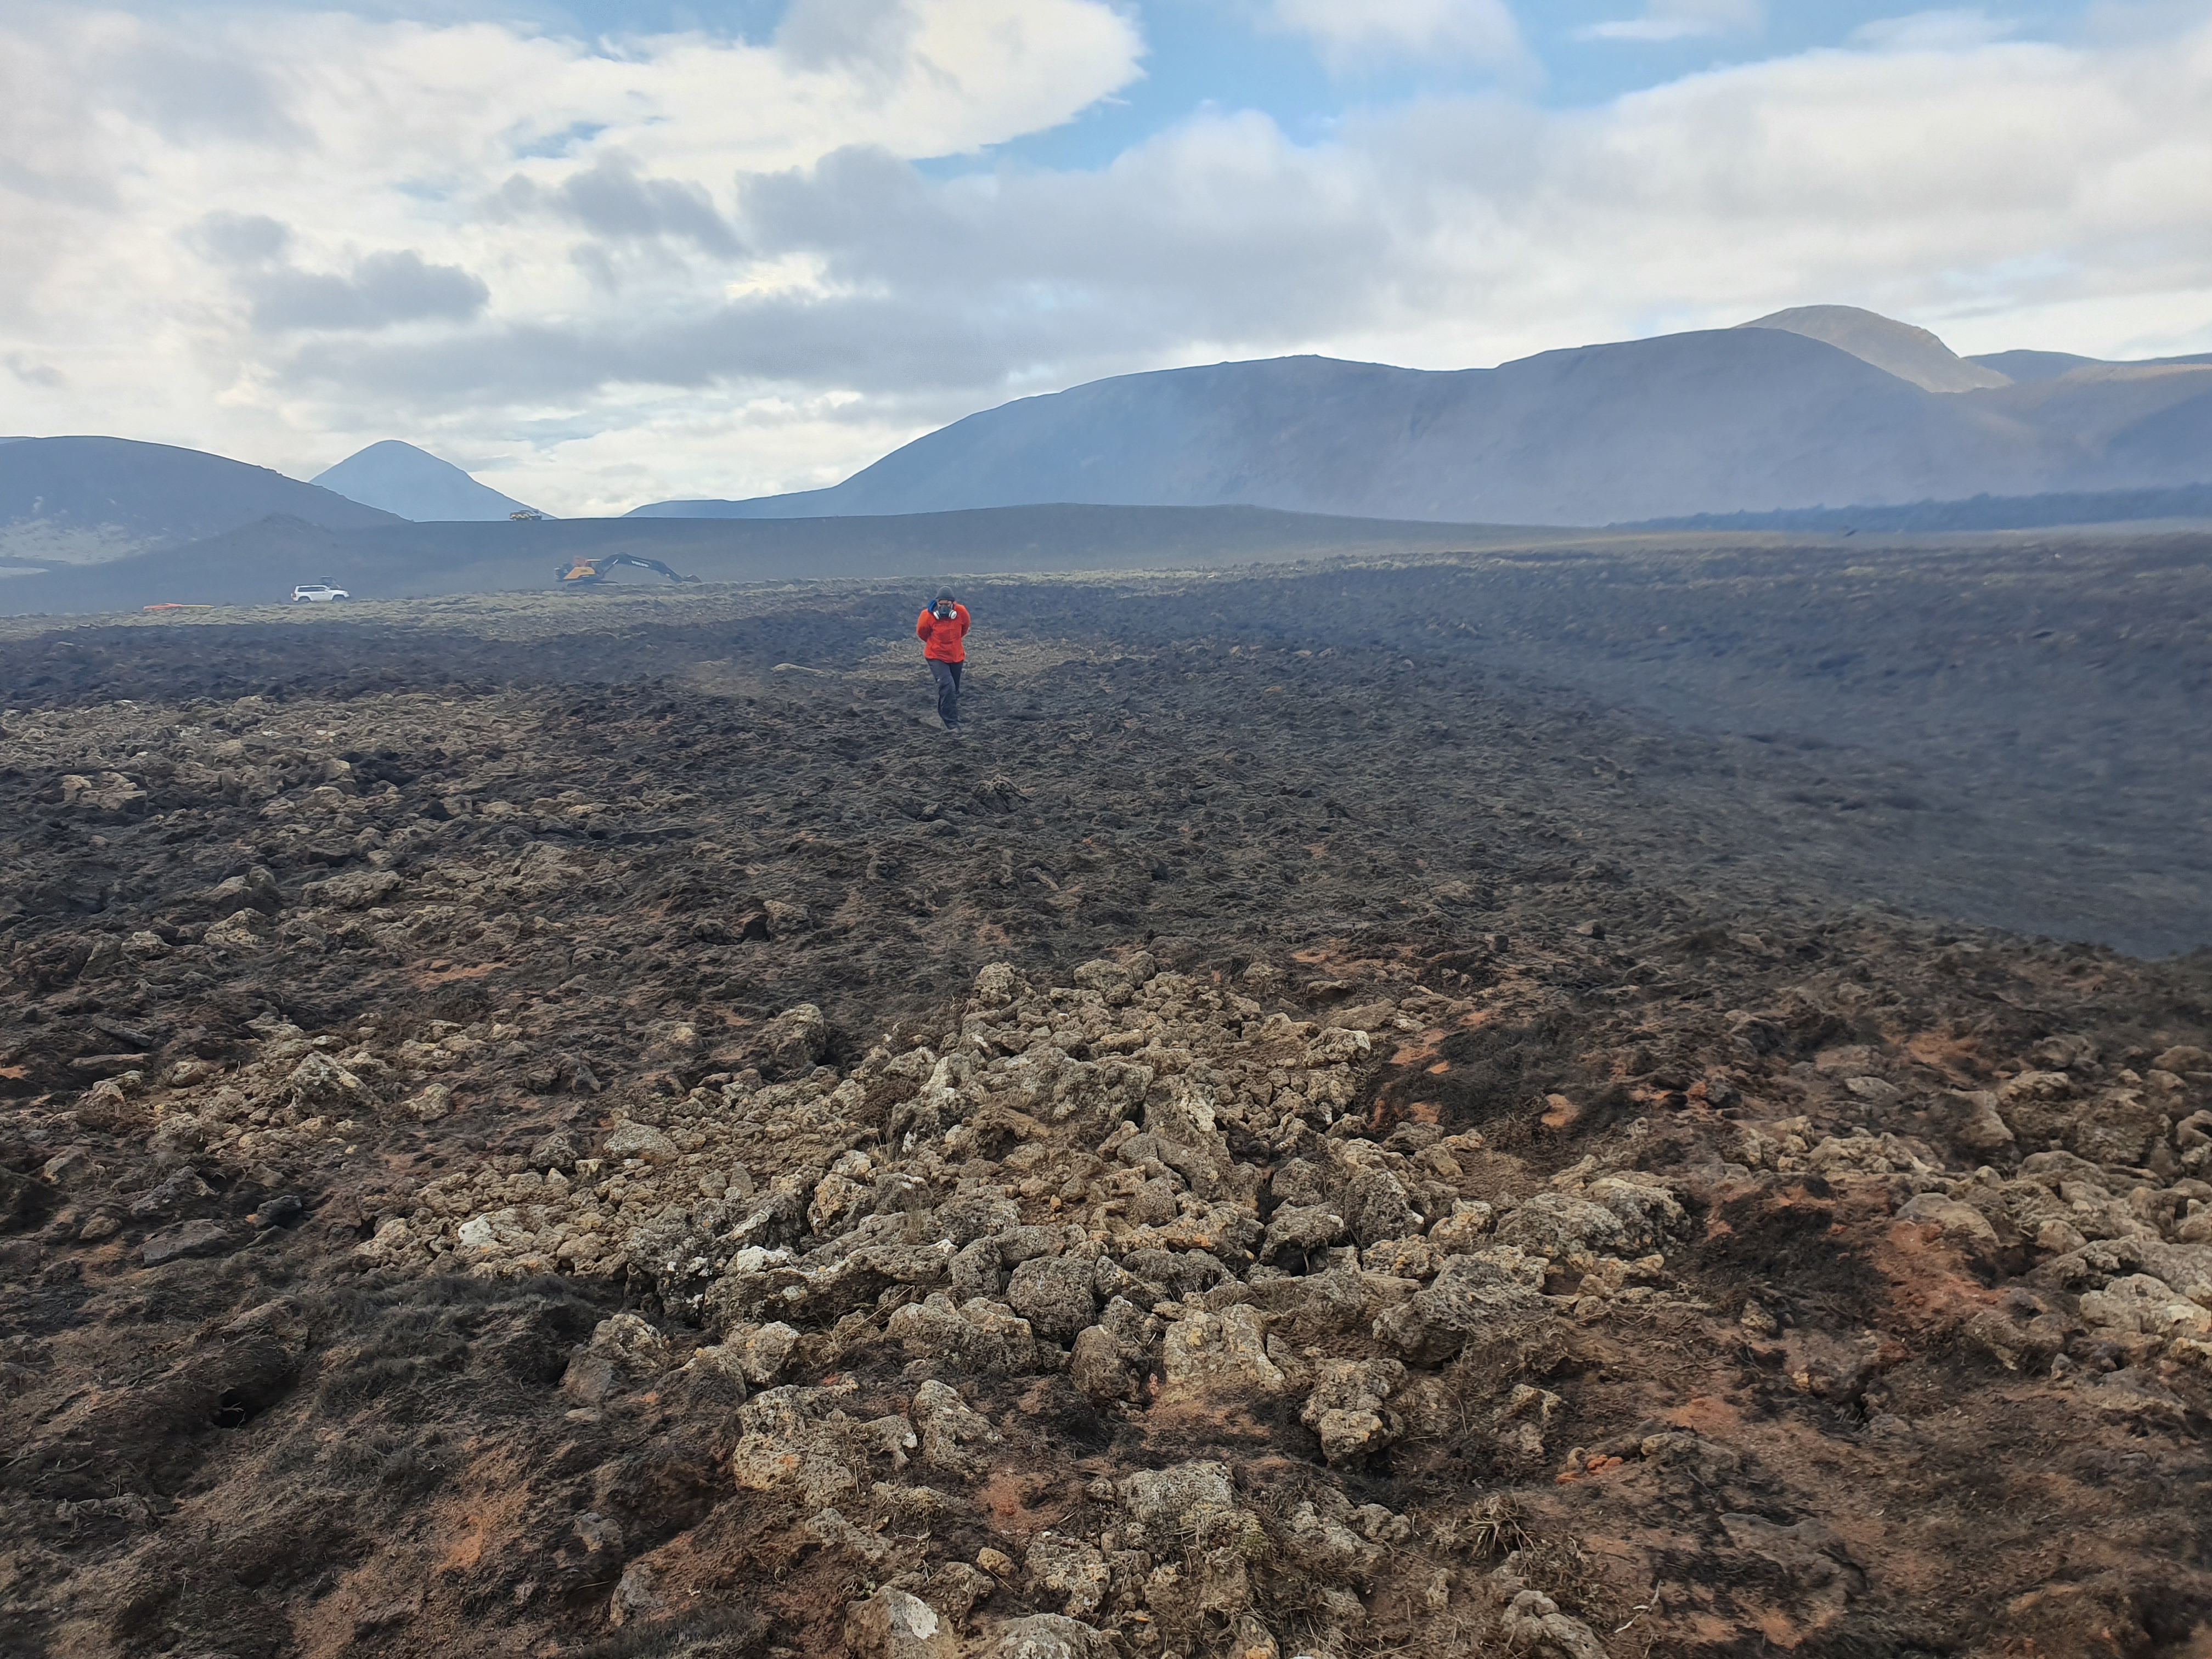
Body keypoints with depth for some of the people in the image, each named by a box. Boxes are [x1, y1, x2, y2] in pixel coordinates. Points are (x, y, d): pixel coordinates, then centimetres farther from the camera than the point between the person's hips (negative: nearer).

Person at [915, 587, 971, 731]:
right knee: (948, 686, -22)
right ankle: (952, 724, -18)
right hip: (936, 657, -4)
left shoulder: (962, 613, -15)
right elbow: (921, 633, -1)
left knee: (954, 691, 15)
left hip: (956, 656, 4)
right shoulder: (928, 616, -23)